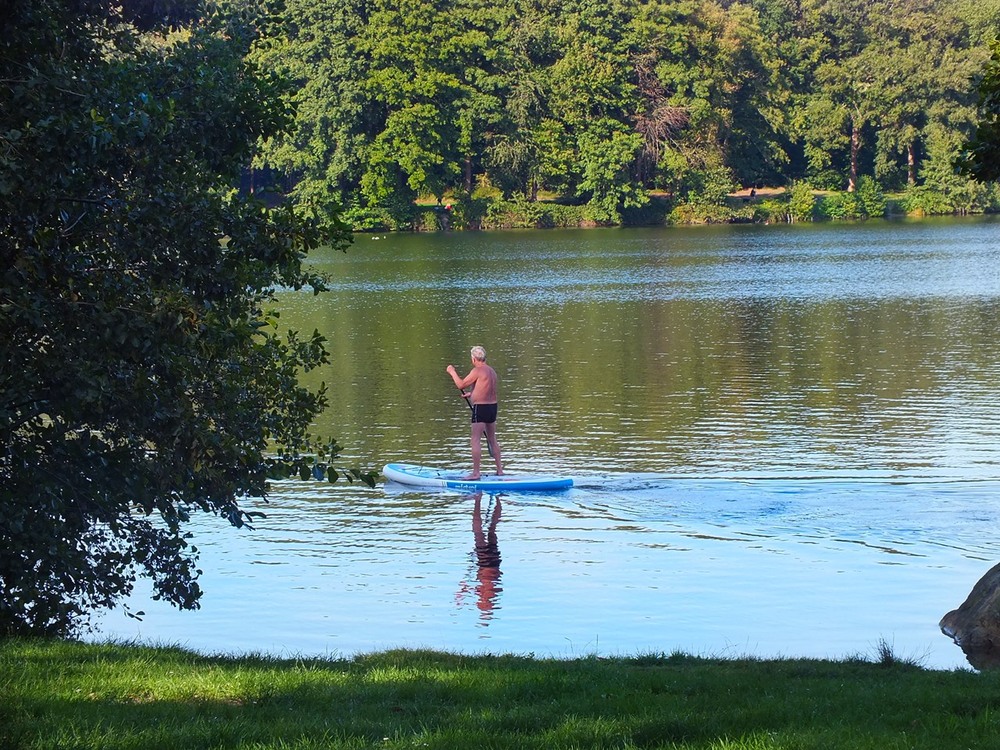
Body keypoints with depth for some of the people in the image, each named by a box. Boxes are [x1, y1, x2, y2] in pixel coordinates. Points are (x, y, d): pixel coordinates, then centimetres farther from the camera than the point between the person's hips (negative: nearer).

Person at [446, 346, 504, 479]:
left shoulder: (477, 371, -14)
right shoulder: (492, 371, 12)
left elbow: (461, 385, -10)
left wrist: (452, 372, 3)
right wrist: (472, 394, 32)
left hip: (480, 408, -8)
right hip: (493, 406, 8)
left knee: (476, 441, -6)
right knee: (492, 440, 17)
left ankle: (476, 473, -9)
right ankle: (499, 469, 21)